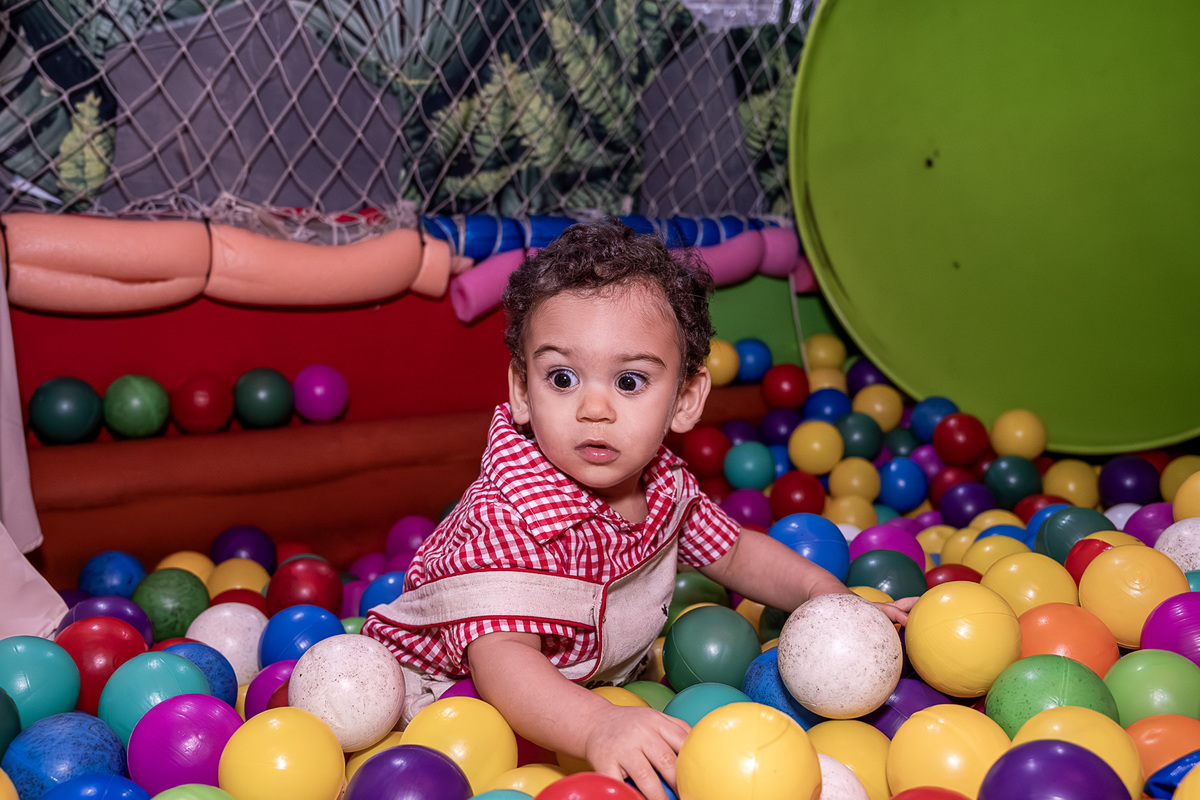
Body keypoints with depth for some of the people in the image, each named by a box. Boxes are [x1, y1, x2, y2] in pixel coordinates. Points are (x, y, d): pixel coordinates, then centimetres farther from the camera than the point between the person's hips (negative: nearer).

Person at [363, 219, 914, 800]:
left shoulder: (664, 486, -10)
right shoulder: (507, 519, -34)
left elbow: (734, 552, 9)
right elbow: (502, 661, -45)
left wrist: (828, 595, -4)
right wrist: (598, 726, -62)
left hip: (597, 682, 7)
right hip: (455, 699, -6)